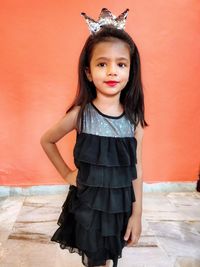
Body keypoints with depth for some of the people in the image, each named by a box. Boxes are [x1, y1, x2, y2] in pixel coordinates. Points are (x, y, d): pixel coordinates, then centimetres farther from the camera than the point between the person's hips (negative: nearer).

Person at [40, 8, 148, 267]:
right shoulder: (80, 114, -14)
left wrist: (137, 214, -1)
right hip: (88, 203, -2)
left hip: (120, 205, 2)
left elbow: (136, 169, -3)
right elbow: (46, 140, 2)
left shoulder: (133, 118, -8)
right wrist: (66, 174, -1)